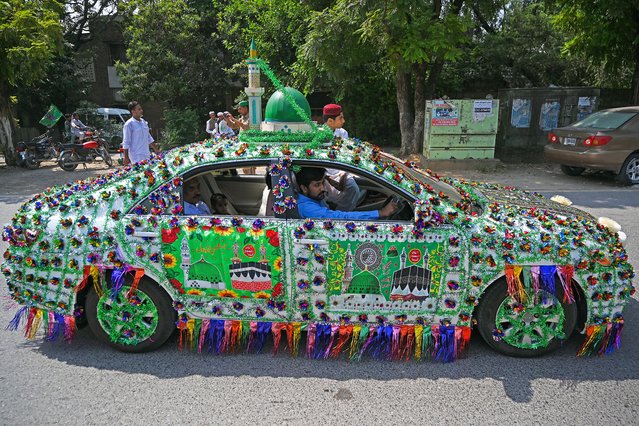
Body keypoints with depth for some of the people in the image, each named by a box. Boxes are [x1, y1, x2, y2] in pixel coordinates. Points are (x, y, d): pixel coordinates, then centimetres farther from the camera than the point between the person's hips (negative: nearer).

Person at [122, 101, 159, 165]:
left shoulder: (144, 122, 13)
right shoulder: (129, 124, -9)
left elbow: (149, 138, 22)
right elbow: (126, 143, -8)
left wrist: (156, 149, 21)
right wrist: (126, 157, -10)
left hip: (146, 155, 7)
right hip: (136, 156, -7)